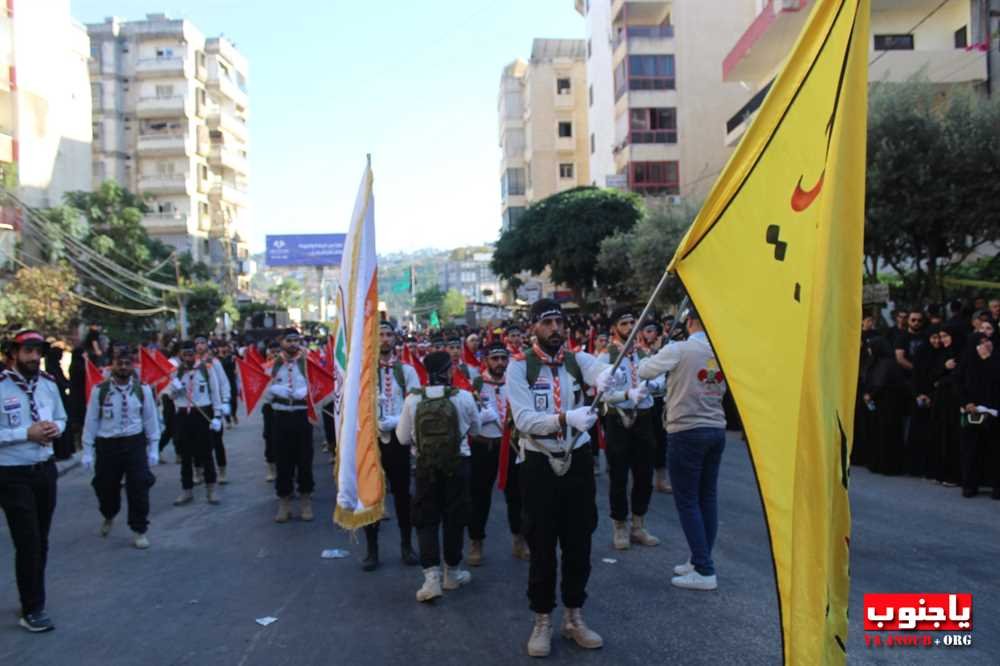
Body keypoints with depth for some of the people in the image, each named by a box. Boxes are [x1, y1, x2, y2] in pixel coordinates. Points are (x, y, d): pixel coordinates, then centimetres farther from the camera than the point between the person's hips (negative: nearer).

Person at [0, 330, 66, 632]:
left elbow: (61, 418, 16)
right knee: (28, 542, -4)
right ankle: (32, 610, 11)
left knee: (41, 540, 17)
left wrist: (55, 428, -6)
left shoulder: (48, 385, 3)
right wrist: (27, 433, -23)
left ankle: (33, 600, 35)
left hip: (45, 469, 6)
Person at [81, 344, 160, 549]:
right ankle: (108, 517, 47)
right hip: (107, 445, 0)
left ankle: (139, 531, 11)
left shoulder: (143, 389, -4)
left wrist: (153, 449, 1)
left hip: (135, 443, 0)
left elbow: (150, 420, 2)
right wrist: (88, 451, -1)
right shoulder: (99, 390, -7)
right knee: (106, 488, 15)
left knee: (138, 488, -3)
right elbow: (91, 422, -2)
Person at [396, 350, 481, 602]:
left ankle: (432, 575, -1)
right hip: (457, 464, 0)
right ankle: (452, 572, 26)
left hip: (425, 466, 1)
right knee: (454, 518, 13)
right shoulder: (464, 397, -11)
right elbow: (475, 430, 6)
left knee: (426, 519, 10)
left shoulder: (412, 399, -9)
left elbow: (403, 438, -1)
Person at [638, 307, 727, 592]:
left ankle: (704, 571, 2)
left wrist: (652, 357, 16)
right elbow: (722, 389, 13)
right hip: (716, 429, 6)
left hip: (687, 432, -6)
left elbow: (644, 371, -2)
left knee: (687, 500, 0)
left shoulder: (679, 350, -13)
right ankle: (700, 561, 23)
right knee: (708, 497, 13)